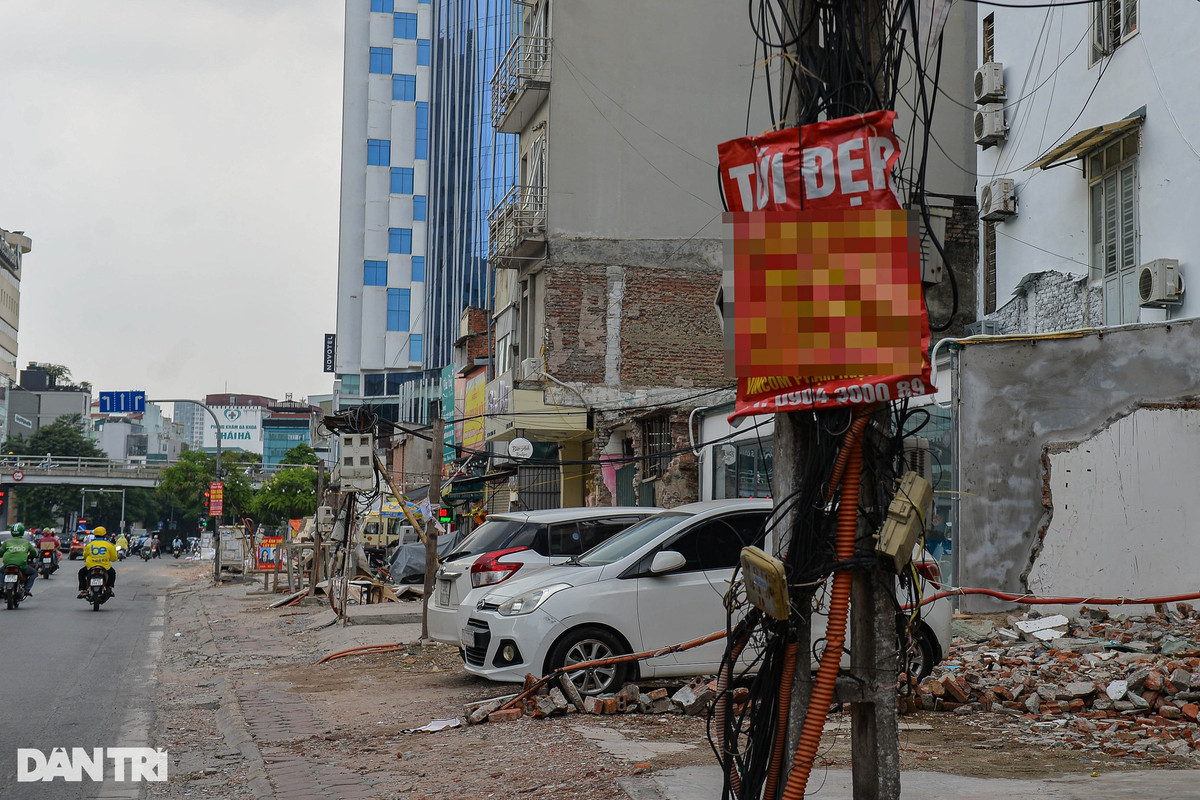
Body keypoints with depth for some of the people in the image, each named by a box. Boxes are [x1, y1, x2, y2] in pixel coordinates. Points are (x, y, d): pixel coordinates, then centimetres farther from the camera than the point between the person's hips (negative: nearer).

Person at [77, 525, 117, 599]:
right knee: (112, 572, 33)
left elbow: (85, 556, 15)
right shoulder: (110, 545, -2)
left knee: (81, 572, 30)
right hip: (105, 567, 0)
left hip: (90, 567, 0)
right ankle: (110, 588, 14)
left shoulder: (89, 544, 2)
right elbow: (114, 558, 2)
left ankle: (83, 591, 15)